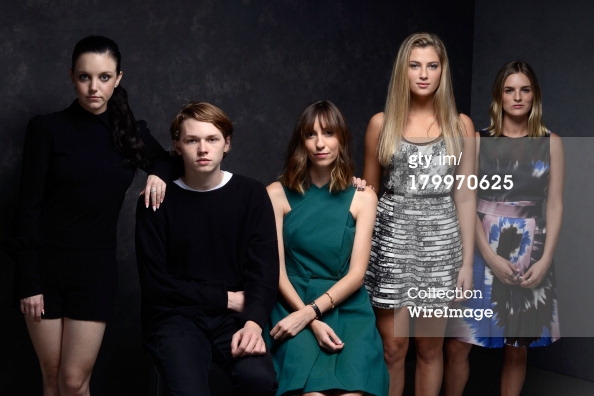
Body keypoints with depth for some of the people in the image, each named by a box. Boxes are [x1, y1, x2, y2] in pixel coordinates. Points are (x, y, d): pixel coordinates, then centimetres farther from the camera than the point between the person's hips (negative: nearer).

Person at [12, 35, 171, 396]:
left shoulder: (131, 132, 5)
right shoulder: (48, 129, -4)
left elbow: (167, 161, 23)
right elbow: (29, 208, -6)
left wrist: (160, 174, -2)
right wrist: (28, 281, -10)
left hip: (96, 267, 2)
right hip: (46, 263, -1)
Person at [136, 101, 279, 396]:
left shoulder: (251, 195, 4)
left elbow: (264, 271, -3)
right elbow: (156, 283, -4)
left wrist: (253, 322, -21)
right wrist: (225, 298, -7)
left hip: (234, 316, 2)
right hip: (175, 316, -1)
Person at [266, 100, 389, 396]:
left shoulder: (363, 198, 5)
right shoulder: (277, 194, 3)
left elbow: (356, 273, -1)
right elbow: (276, 268, -1)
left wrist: (310, 312, -15)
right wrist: (312, 322, -14)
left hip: (347, 308, 1)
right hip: (294, 303, -1)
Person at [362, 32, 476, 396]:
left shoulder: (460, 125, 2)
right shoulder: (381, 123, 1)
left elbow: (465, 195, 3)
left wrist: (467, 260, 0)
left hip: (440, 241, 1)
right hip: (392, 239, -1)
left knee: (430, 347, 9)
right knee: (393, 347, 2)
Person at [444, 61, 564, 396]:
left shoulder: (551, 143, 4)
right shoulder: (478, 141, 1)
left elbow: (555, 205, 2)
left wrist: (546, 259, -9)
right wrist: (490, 256, -13)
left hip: (530, 254, 1)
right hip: (482, 251, 0)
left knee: (516, 350, 7)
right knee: (458, 344, -3)